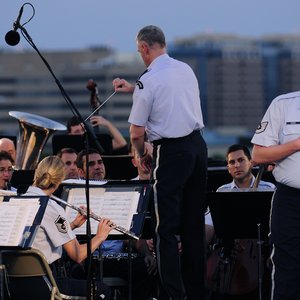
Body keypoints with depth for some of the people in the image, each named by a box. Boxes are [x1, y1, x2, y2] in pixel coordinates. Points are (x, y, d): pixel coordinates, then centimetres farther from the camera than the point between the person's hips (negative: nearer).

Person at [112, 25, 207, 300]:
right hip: (198, 145, 7)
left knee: (166, 228, -2)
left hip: (171, 152, -7)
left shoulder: (147, 81, -11)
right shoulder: (186, 70, 8)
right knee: (194, 223, 13)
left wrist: (143, 155, 9)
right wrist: (133, 88, 35)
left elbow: (136, 134, -10)